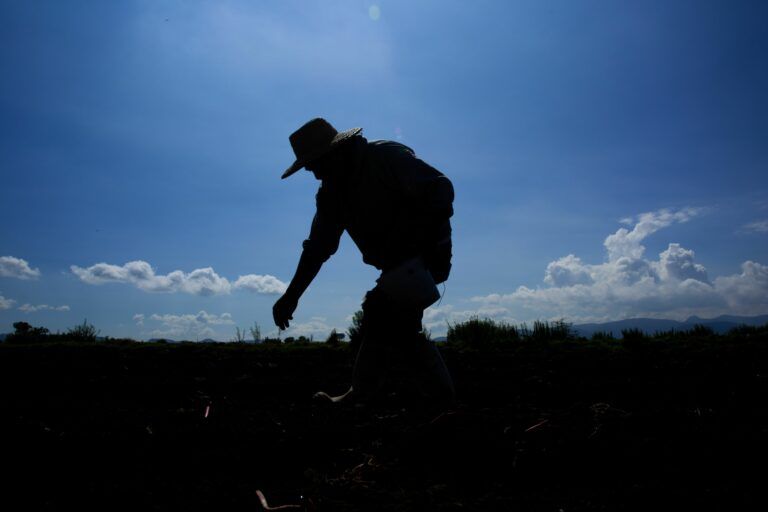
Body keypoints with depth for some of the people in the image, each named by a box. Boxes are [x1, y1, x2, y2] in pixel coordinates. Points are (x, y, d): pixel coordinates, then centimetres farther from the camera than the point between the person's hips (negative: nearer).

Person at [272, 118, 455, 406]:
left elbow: (441, 188, -22)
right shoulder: (330, 194, 5)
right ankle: (440, 396, 22)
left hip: (425, 253, -9)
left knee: (381, 313, -17)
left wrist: (424, 238, -33)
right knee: (396, 327, 10)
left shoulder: (386, 157, -17)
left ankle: (363, 396, 0)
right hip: (396, 263, 9)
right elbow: (317, 247, 7)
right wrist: (291, 296, 2)